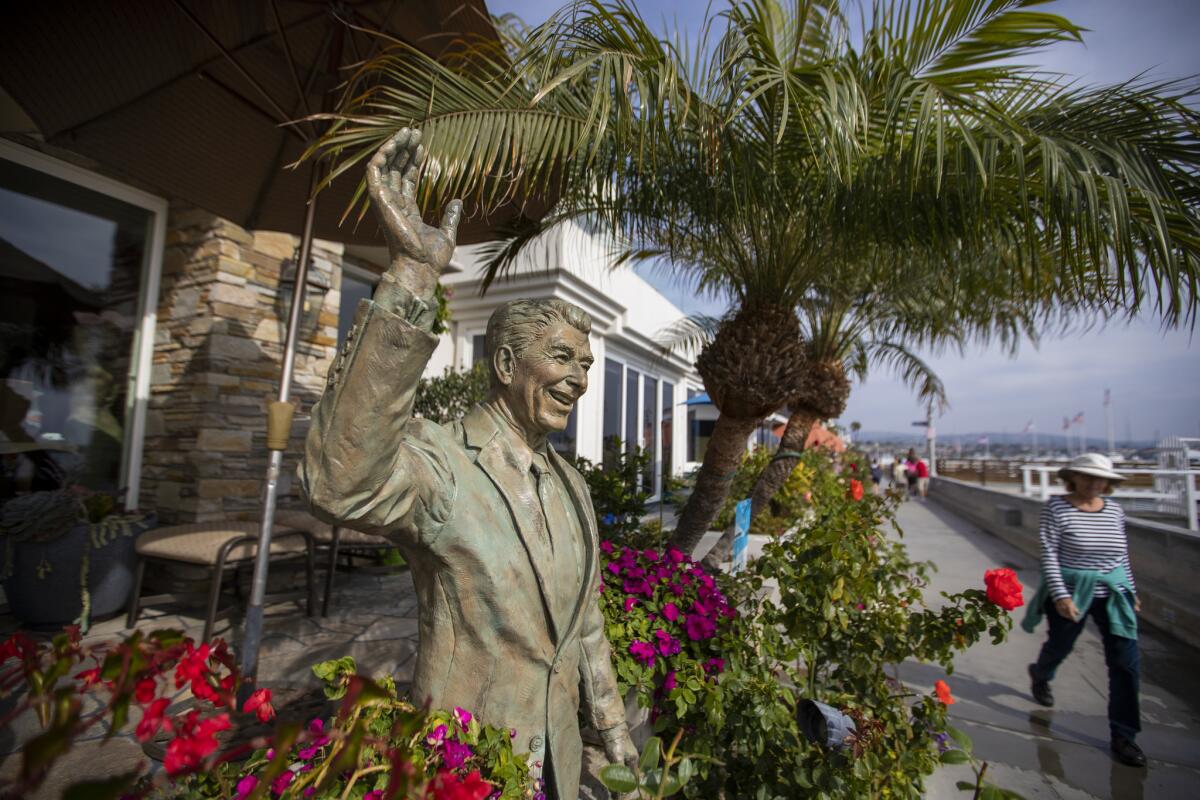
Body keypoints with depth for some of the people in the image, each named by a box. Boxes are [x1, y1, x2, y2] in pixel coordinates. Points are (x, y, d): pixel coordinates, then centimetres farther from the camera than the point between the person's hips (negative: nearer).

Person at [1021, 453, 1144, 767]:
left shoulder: (1115, 511, 2)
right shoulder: (1056, 507, -13)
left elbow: (1122, 556, 13)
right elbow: (1049, 554, -15)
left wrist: (1131, 592, 14)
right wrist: (1060, 595, -20)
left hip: (1113, 593, 4)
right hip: (1071, 591, -4)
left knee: (1126, 661, -1)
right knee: (1059, 647, 15)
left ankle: (1123, 736, 12)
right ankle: (1040, 675, 49)